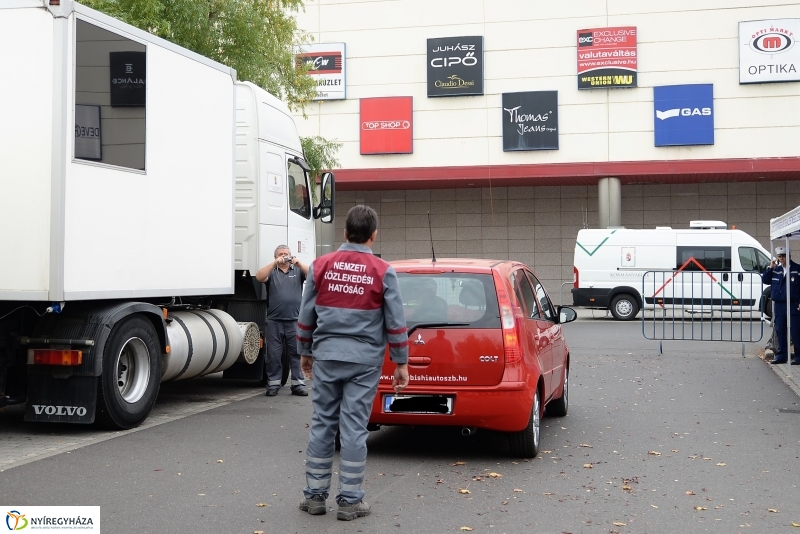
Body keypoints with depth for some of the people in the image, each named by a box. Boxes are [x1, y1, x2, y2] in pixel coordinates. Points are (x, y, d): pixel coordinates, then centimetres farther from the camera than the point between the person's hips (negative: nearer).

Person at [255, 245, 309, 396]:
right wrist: (275, 263, -17)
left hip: (294, 321, 0)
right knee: (273, 355, 3)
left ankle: (298, 384, 4)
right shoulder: (271, 271, 11)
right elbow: (259, 277, -8)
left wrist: (299, 263, -17)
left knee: (297, 354, 0)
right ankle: (273, 384, 8)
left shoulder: (298, 270, 12)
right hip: (274, 321, 0)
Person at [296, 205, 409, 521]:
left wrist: (305, 352, 19)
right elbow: (395, 323, -4)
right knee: (354, 429, 1)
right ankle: (349, 501, 7)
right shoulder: (383, 272, -6)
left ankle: (314, 495, 16)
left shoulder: (321, 266, 1)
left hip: (326, 357, 2)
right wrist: (401, 363, 5)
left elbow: (306, 316, 6)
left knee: (322, 425, 9)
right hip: (364, 361, -2)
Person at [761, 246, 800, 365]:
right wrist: (770, 267, -2)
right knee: (780, 331, 9)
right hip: (779, 305, 5)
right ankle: (781, 355, 16)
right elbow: (765, 280, 8)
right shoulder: (775, 269, 12)